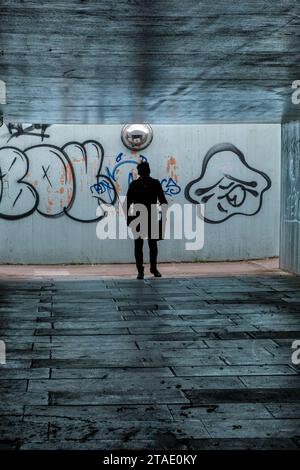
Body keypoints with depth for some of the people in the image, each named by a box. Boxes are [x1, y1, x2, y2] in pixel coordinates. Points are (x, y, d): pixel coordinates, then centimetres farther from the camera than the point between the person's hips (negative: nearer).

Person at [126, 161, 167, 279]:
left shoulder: (155, 184, 2)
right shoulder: (134, 185, 0)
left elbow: (163, 201, 4)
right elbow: (128, 202, 2)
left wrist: (163, 215, -5)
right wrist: (128, 217, -4)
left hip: (152, 219, 1)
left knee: (153, 244, 9)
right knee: (138, 245, 1)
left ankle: (154, 268, 24)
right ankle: (140, 270, 8)